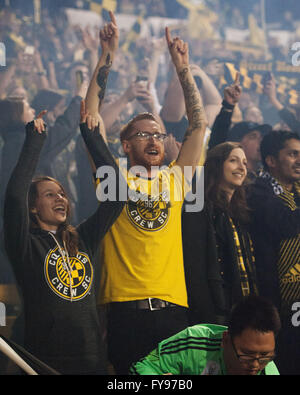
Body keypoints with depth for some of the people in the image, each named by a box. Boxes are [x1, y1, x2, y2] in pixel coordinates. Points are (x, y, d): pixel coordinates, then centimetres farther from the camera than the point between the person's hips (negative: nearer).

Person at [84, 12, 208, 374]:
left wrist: (182, 67, 16)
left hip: (172, 305, 3)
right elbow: (92, 117, 3)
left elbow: (198, 125, 17)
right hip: (124, 305, -3)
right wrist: (107, 55, 2)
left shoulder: (174, 180, 17)